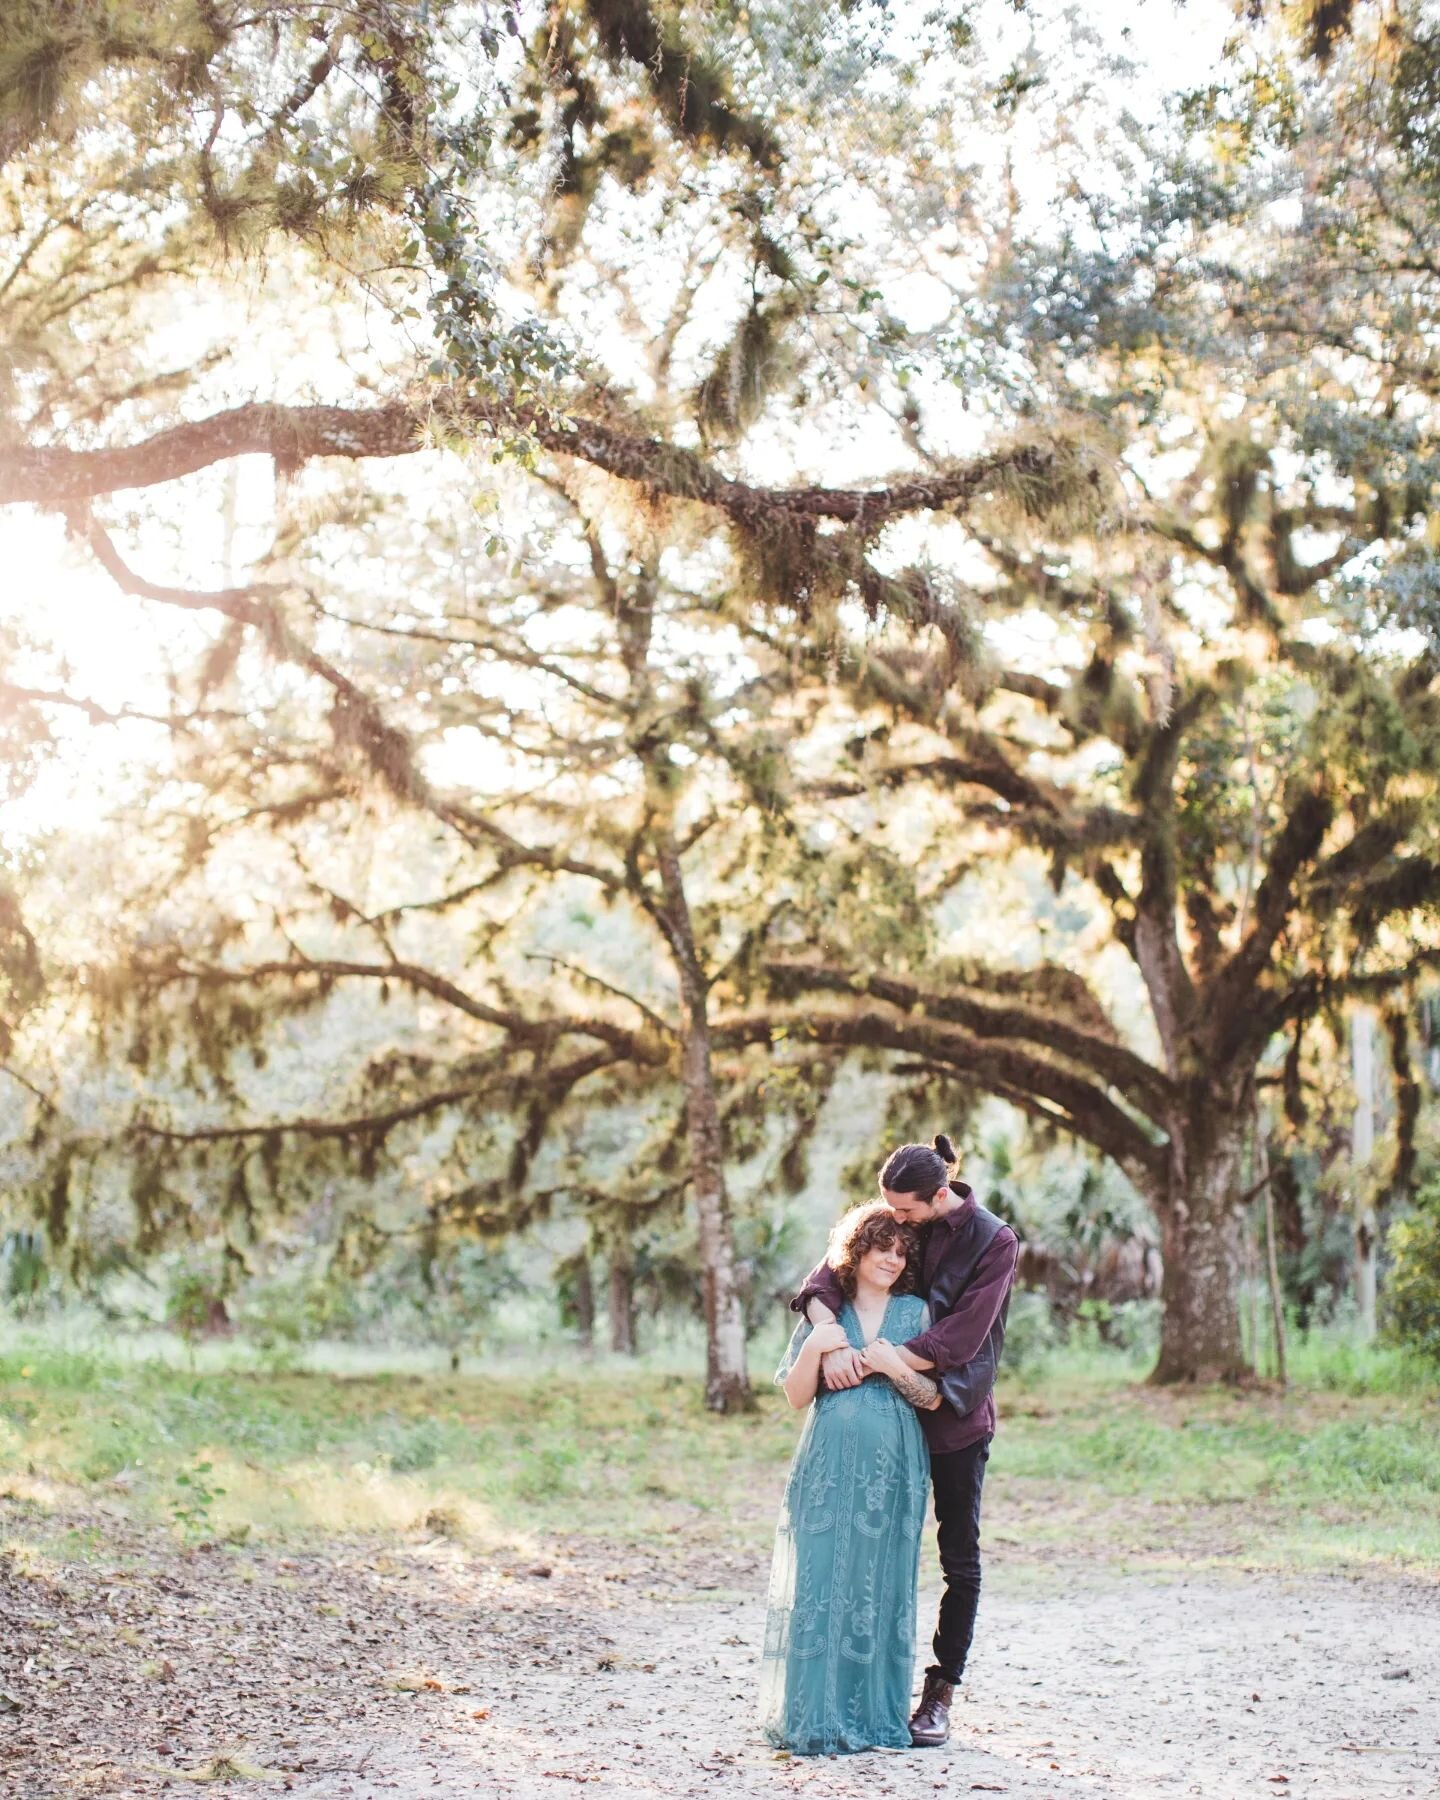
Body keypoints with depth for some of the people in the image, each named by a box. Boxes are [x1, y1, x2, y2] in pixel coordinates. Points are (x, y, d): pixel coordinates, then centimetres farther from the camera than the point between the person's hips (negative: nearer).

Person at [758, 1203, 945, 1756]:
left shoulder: (916, 1313, 10)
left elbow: (935, 1397, 6)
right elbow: (797, 1395, 8)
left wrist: (893, 1365, -9)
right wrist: (814, 1348, -8)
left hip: (890, 1468, 0)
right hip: (828, 1466, 0)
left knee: (878, 1587, 0)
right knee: (818, 1581, -6)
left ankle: (872, 1716, 8)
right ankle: (812, 1718, -1)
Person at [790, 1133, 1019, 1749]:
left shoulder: (994, 1243, -11)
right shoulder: (896, 1225, 2)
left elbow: (957, 1340, -19)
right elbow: (823, 1280, -6)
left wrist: (872, 1362, -22)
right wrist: (833, 1344, -25)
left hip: (956, 1419, -4)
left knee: (959, 1560, 3)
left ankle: (941, 1692, 12)